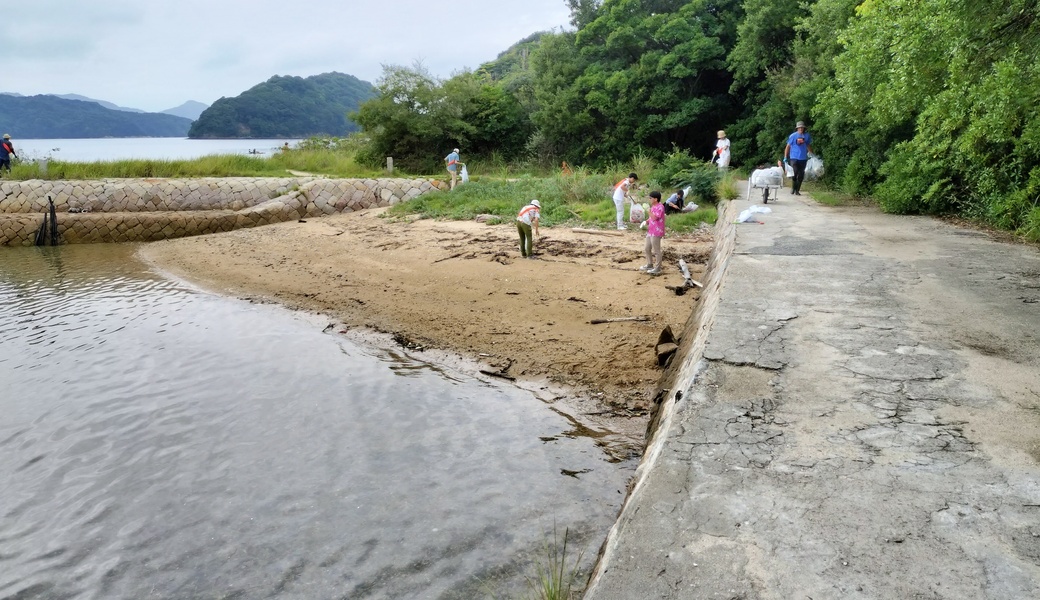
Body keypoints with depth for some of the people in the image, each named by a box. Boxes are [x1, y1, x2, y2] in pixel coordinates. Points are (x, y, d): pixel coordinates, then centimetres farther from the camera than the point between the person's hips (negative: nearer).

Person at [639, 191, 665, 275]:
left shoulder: (660, 207, -16)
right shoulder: (653, 207, 14)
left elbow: (654, 218, -25)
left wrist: (649, 210, -21)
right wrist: (646, 222, 5)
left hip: (656, 233, -10)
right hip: (650, 231, 10)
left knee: (656, 250, -2)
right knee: (646, 249, 17)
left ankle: (657, 268, 7)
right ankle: (649, 265, 30)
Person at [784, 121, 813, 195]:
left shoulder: (807, 136, 6)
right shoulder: (793, 136, -3)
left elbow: (808, 146, 19)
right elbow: (788, 146, 2)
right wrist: (785, 157, -2)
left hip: (803, 158, 3)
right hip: (794, 158, -3)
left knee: (801, 175, 5)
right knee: (794, 173, -14)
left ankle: (797, 190, 16)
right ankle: (793, 188, 7)